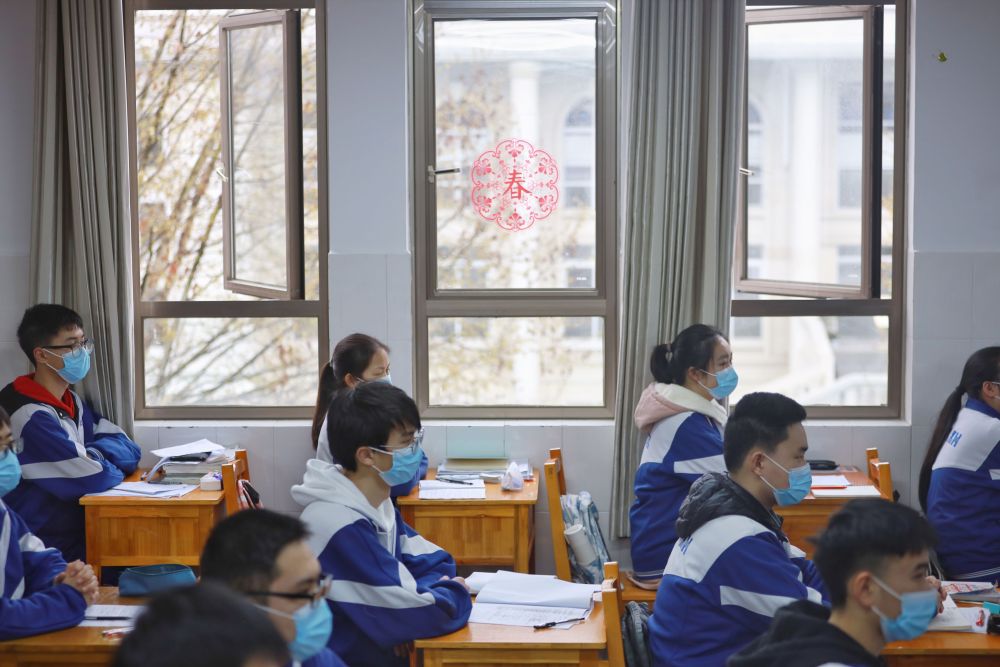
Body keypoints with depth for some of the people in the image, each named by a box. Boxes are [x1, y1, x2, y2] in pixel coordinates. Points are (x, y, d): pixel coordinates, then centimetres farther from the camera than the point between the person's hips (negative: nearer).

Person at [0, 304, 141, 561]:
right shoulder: (30, 417, -20)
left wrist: (94, 455, -13)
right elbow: (93, 478, -23)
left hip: (79, 532, 8)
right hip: (51, 551, -8)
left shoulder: (71, 402, 10)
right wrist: (113, 467, -3)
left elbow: (129, 449, 6)